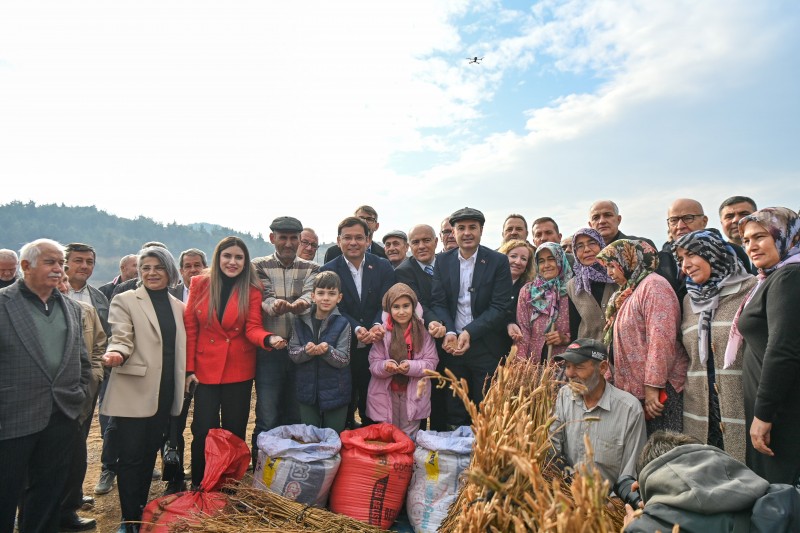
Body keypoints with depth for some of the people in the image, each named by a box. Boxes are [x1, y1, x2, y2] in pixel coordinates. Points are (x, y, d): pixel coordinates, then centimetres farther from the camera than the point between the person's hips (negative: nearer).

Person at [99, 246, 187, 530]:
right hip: (134, 391, -4)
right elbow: (122, 339, -12)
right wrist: (116, 353, -33)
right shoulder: (125, 300, -3)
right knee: (130, 456, 1)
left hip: (166, 392, 5)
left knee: (150, 453, 15)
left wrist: (185, 378, 10)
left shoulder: (178, 306, 11)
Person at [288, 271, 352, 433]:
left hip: (335, 393, -2)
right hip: (307, 391, 2)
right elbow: (292, 353, -3)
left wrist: (328, 351, -31)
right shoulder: (301, 321, -2)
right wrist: (306, 351, -24)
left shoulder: (342, 324, -10)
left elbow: (344, 360, -12)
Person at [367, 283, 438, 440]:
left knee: (409, 439, 9)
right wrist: (386, 366, -26)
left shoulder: (423, 330, -5)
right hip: (386, 394, 1)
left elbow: (431, 362, -6)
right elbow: (373, 363, -5)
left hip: (414, 394, 0)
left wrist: (411, 367, -23)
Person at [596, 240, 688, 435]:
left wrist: (652, 386, -22)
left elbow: (661, 339, -20)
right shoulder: (629, 292, 19)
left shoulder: (653, 285, -10)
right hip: (634, 389, 9)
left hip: (659, 390, -9)